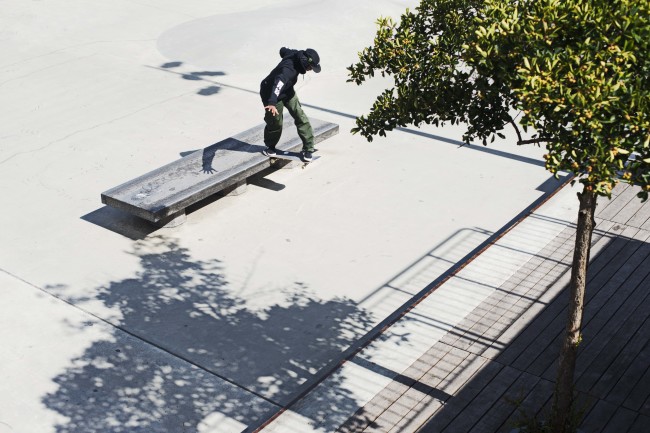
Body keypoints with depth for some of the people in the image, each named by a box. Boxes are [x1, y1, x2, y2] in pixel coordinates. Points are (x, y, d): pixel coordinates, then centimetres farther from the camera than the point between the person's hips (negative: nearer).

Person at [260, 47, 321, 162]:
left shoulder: (295, 54, -14)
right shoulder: (289, 69, -40)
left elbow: (283, 50, 8)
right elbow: (278, 83, -56)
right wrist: (272, 103, -70)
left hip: (288, 92, 8)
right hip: (271, 93, -8)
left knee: (301, 117, -1)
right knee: (275, 122, -1)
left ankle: (308, 148, 6)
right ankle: (270, 147, 29)